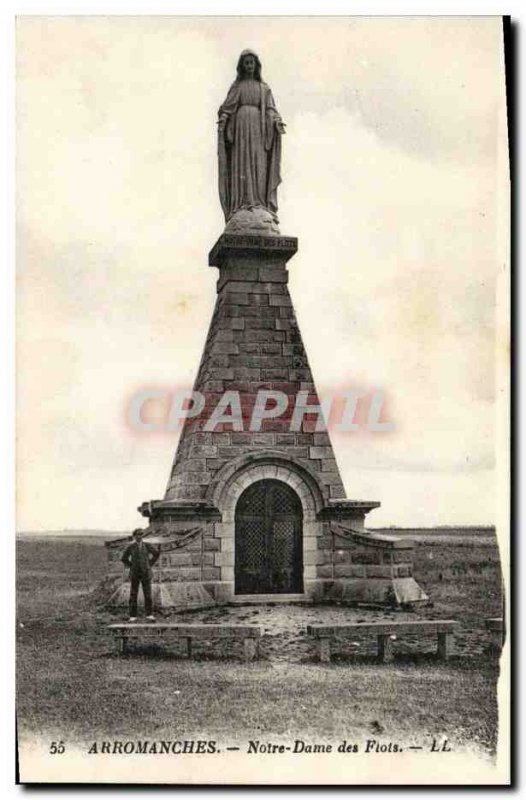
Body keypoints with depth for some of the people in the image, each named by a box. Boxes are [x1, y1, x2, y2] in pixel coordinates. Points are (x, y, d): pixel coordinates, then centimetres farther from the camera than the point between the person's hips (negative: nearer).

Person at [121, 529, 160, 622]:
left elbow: (156, 553, 10)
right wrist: (131, 566, 0)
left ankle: (149, 614, 4)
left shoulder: (147, 545, -1)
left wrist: (150, 564, 6)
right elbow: (124, 559, 4)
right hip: (134, 573, -1)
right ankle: (133, 616, 5)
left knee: (148, 594, -1)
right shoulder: (130, 546, -5)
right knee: (133, 595, 1)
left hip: (146, 573, 1)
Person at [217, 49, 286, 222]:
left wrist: (277, 122, -12)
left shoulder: (264, 88, 18)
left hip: (257, 128, 1)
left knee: (258, 165, -8)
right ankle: (242, 203, -16)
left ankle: (259, 204, -12)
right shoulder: (236, 86, 15)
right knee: (241, 163, -11)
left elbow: (270, 109, 8)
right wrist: (223, 118, -17)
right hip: (240, 126, -1)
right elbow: (227, 107, 4)